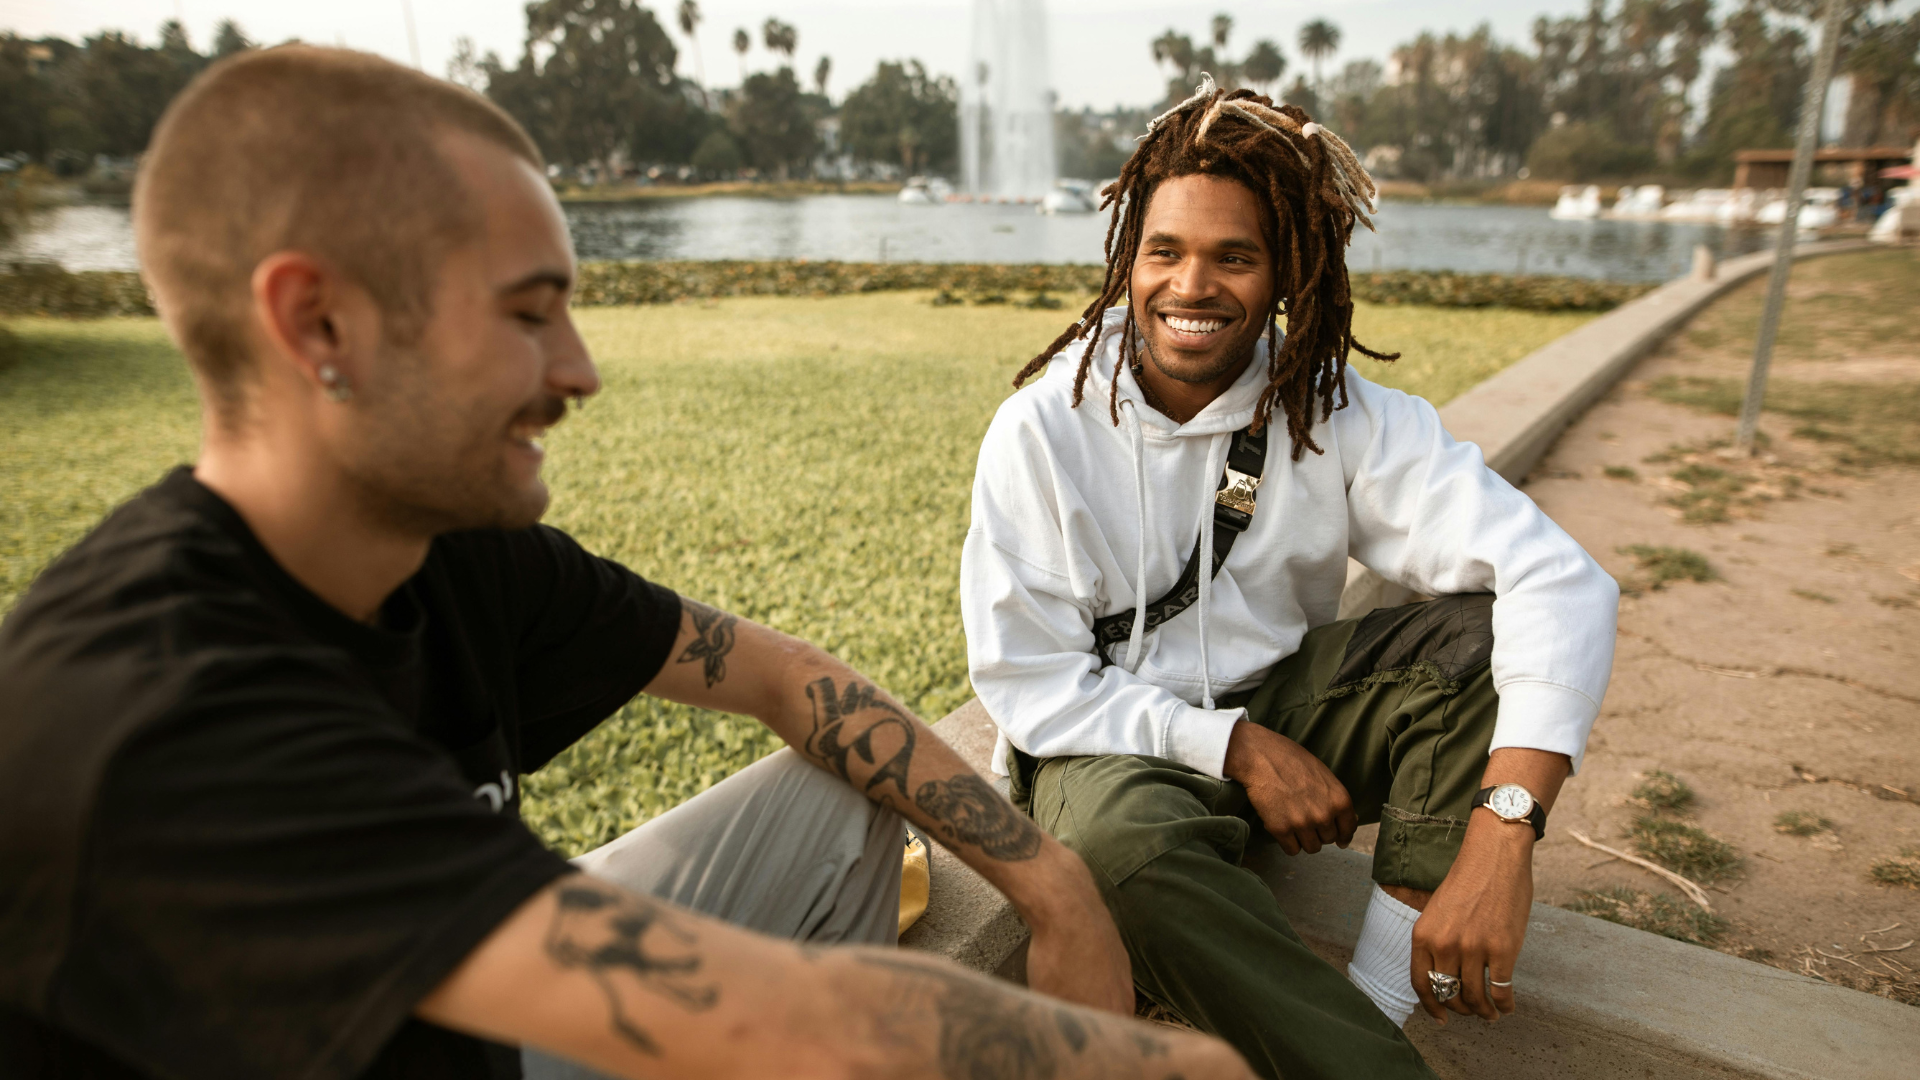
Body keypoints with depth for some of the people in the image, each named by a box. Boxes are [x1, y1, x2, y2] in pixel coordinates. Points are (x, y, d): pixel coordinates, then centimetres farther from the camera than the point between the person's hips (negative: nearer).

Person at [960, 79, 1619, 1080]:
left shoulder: (1340, 415, -11)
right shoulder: (1042, 430, -15)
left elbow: (1561, 580, -21)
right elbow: (1024, 679, -13)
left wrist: (1501, 835, -34)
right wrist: (1233, 745, -20)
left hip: (1286, 700, 3)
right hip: (1113, 740, -2)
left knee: (1481, 634, -20)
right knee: (1118, 838, -36)